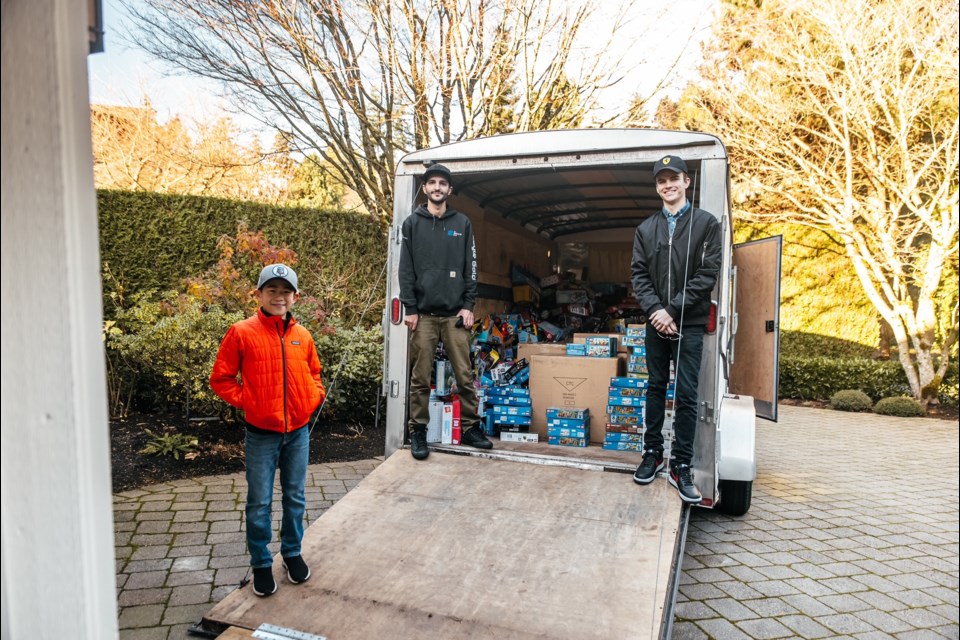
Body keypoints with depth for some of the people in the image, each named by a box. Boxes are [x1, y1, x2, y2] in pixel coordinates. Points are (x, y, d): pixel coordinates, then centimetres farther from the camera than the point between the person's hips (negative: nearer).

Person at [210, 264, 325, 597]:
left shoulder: (302, 335, 2)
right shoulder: (242, 333, -9)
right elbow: (221, 379, -3)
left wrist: (316, 394, 1)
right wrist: (247, 402, -11)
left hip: (298, 431, 4)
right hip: (261, 434, -3)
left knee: (295, 498, 16)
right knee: (260, 503, 8)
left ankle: (292, 552, 35)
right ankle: (261, 563, 26)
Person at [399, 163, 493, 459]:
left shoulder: (462, 223, 11)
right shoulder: (412, 223, 8)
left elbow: (470, 268, 8)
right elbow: (406, 269, 3)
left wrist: (468, 305, -1)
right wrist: (410, 308, -5)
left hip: (455, 313, 1)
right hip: (423, 313, -1)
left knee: (465, 375, 3)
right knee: (420, 378, 3)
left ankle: (469, 427, 16)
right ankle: (418, 432, 14)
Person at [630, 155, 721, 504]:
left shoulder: (706, 223, 1)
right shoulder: (646, 229, 10)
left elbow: (707, 273, -7)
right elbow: (639, 274, 4)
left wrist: (672, 311, -13)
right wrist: (655, 310, -12)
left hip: (690, 324, -3)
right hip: (656, 322, 3)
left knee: (687, 395, -2)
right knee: (656, 389, 12)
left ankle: (681, 466, 8)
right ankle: (653, 453, 24)